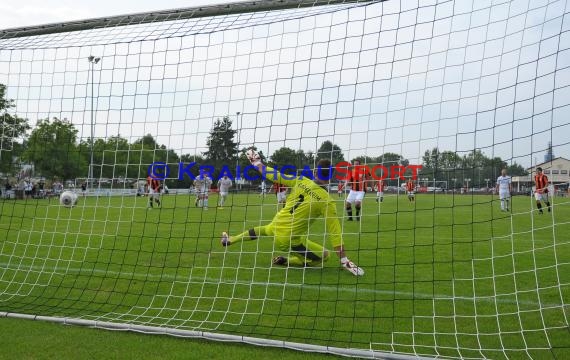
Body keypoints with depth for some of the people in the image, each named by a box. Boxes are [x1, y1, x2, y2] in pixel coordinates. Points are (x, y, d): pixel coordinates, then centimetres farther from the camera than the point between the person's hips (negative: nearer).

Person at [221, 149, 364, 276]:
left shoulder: (301, 181, -6)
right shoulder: (326, 201, -17)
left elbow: (275, 176, 2)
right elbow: (335, 232, -17)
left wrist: (257, 163, 18)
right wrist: (344, 260, -12)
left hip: (275, 226, 5)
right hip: (288, 240, -5)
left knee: (265, 229, 41)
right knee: (324, 255, 9)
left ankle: (230, 240, 52)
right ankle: (286, 261, 1)